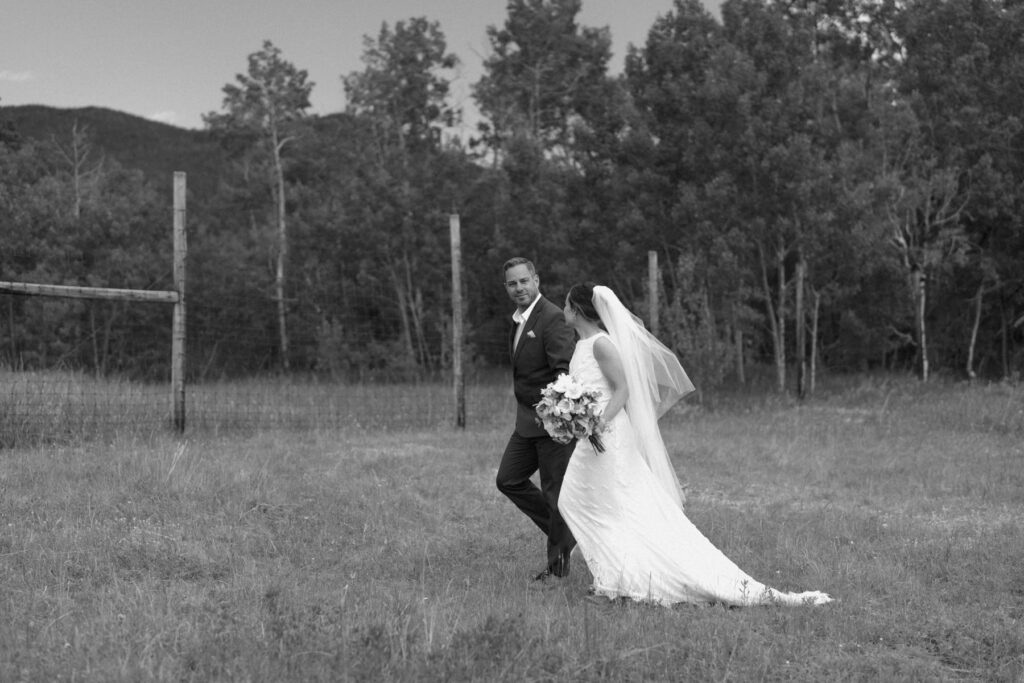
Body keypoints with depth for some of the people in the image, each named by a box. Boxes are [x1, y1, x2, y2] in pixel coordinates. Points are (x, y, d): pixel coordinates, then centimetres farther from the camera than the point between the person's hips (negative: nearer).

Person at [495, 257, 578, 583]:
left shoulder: (553, 318, -16)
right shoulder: (519, 320, 13)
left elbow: (566, 370, -24)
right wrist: (526, 410, 18)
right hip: (527, 421, 9)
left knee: (555, 491, 0)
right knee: (509, 480, 12)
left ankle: (558, 565, 12)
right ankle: (564, 530, 27)